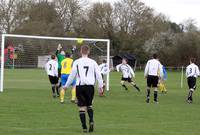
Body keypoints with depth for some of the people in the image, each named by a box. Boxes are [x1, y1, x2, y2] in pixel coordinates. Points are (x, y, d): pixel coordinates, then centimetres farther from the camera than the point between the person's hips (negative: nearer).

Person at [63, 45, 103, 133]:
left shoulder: (76, 62, 0)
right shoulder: (93, 62, 3)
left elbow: (72, 75, 0)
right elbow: (98, 75, 2)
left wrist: (66, 86, 11)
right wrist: (100, 86, 10)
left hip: (80, 86, -1)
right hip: (90, 86, 1)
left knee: (82, 107, 3)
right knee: (89, 105, 18)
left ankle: (84, 127, -3)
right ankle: (91, 121, -8)